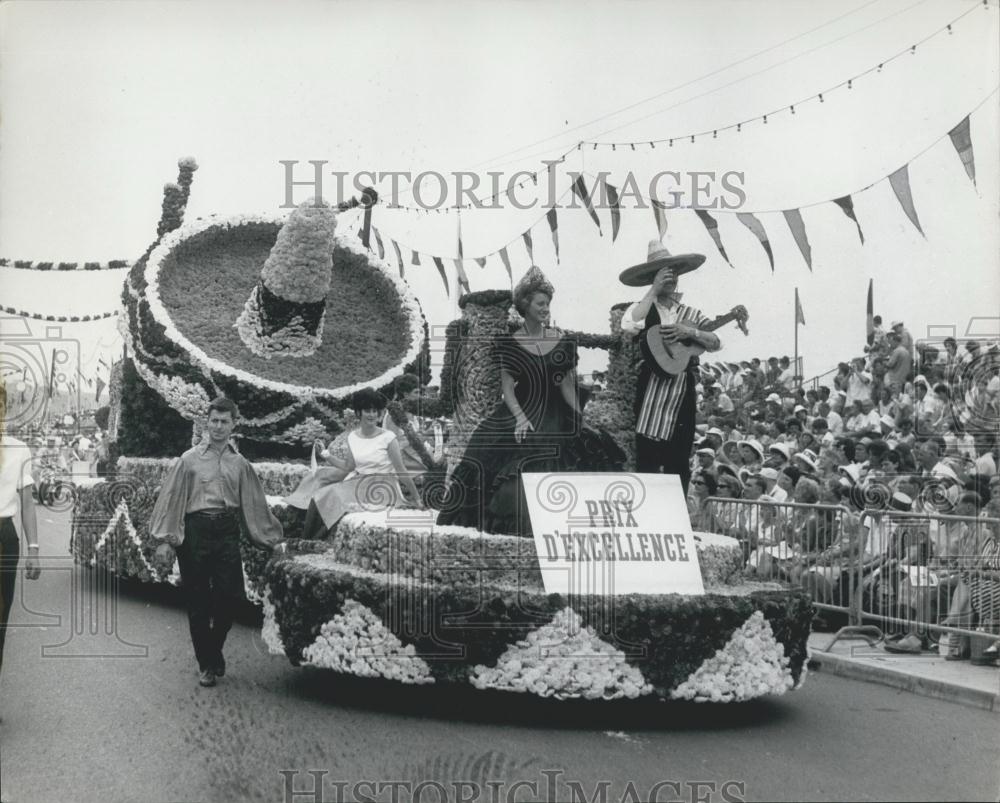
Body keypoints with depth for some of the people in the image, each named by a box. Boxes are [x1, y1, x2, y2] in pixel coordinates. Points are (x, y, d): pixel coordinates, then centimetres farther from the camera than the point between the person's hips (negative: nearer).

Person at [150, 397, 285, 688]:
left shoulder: (240, 463, 12)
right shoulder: (190, 459, 2)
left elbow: (254, 503, 18)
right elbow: (171, 498, 0)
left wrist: (271, 539, 19)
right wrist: (165, 540, -6)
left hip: (227, 530, 2)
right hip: (196, 530, -2)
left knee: (231, 596, -4)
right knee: (198, 600, 2)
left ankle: (214, 650, 22)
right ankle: (205, 664, 16)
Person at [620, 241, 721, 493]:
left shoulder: (690, 313, 14)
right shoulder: (642, 309, 5)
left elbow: (716, 343, 3)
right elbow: (629, 327, -18)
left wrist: (689, 331, -15)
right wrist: (654, 291, -12)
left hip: (683, 396, 3)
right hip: (651, 394, -3)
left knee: (679, 465, 6)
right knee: (647, 463, -4)